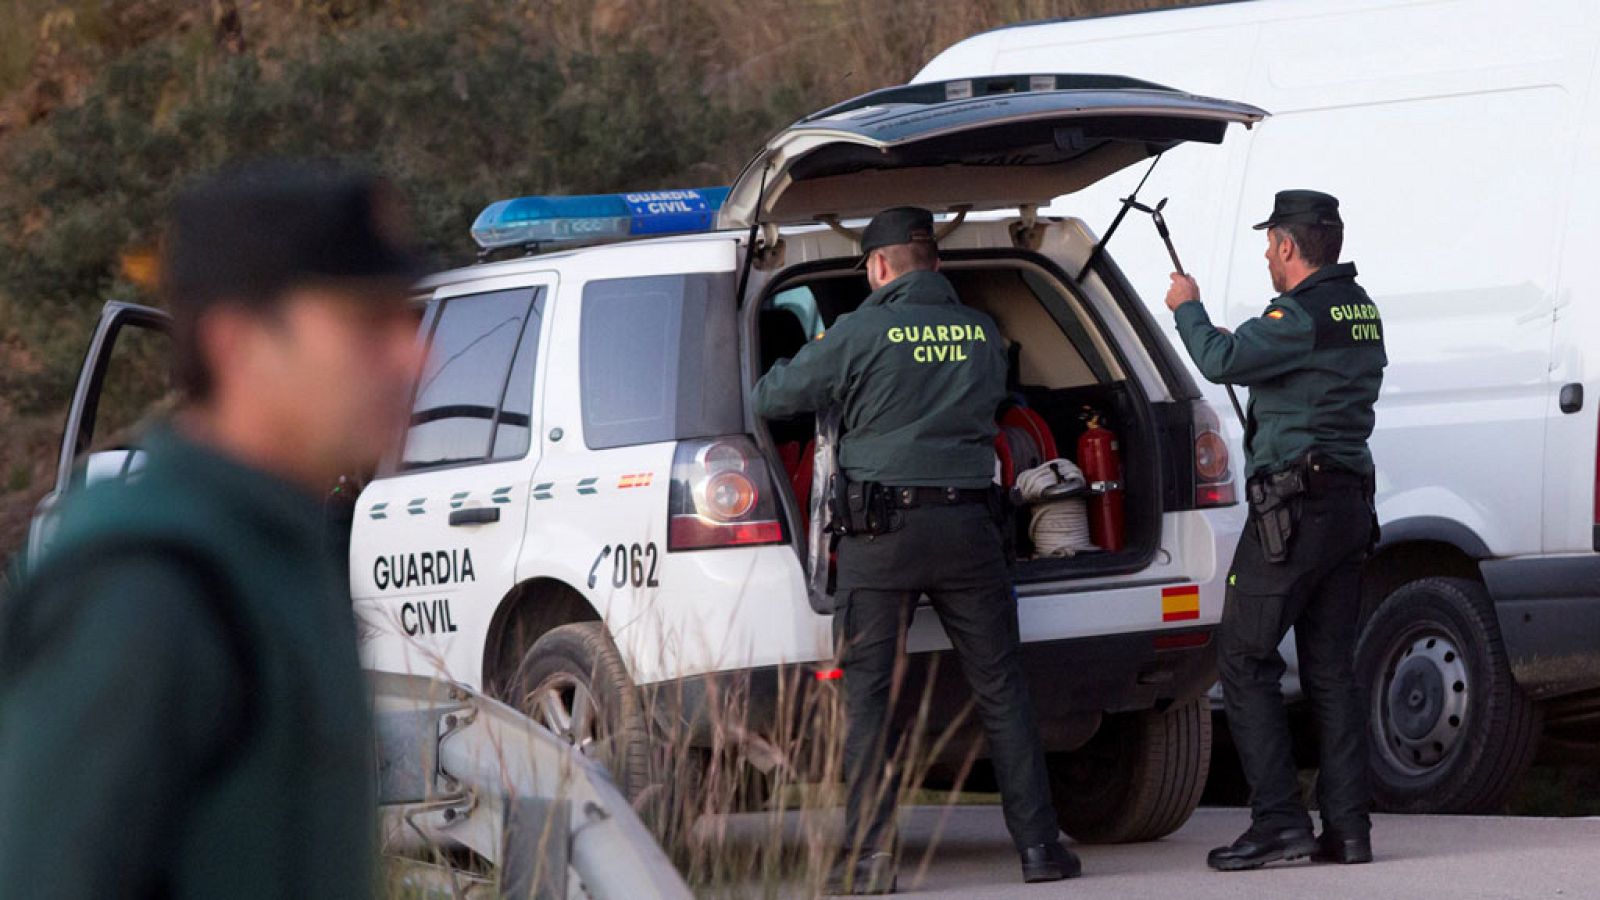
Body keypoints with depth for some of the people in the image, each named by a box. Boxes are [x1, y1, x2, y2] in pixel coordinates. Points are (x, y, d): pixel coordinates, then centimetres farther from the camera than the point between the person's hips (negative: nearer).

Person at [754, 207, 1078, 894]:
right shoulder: (982, 333, 6)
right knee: (1000, 688, 9)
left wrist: (785, 372, 25)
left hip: (881, 529, -3)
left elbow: (771, 400, 2)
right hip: (968, 524, 3)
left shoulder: (860, 334, -6)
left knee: (869, 692, 1)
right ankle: (1038, 844, 8)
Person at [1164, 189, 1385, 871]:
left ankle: (1279, 820, -10)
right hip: (1350, 502, 9)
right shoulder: (1360, 311, 14)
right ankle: (1347, 827, 5)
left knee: (1244, 661, -4)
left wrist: (1187, 308, -4)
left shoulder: (1304, 315, -15)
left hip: (1295, 504, -9)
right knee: (1330, 668, 9)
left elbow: (1222, 360, -21)